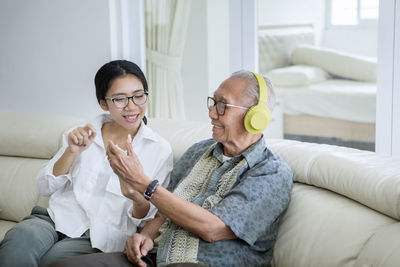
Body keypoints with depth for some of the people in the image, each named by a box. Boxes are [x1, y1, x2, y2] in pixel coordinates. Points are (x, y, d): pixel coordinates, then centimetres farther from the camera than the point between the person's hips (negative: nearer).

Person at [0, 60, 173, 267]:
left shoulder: (160, 150, 3)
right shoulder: (84, 134, 12)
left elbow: (149, 222, 4)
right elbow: (45, 188, 10)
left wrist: (139, 199, -21)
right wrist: (72, 152, -8)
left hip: (98, 237, -2)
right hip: (56, 219, 3)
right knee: (22, 237, -32)